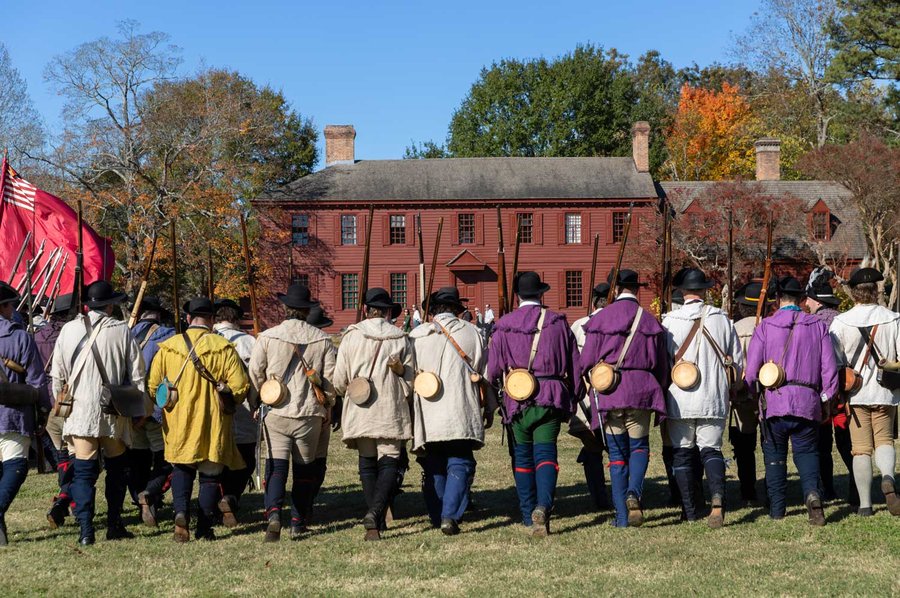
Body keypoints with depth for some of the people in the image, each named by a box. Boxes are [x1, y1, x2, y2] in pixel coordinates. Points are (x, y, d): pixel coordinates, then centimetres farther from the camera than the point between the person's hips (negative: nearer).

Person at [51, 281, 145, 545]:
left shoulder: (69, 329, 2)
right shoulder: (122, 331, -3)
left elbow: (57, 374, 6)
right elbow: (137, 375, 0)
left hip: (79, 410, 1)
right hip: (114, 412, -1)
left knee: (83, 470, 3)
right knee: (117, 468, 15)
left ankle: (86, 530, -4)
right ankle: (114, 525, 16)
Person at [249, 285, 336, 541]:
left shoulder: (267, 337, -3)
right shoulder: (322, 340, 0)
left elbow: (255, 375, -1)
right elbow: (331, 380, 0)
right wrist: (326, 408, 16)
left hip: (276, 413, -1)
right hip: (310, 414, 1)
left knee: (276, 465, 1)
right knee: (305, 467, 13)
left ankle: (273, 512, -21)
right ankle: (299, 522, 18)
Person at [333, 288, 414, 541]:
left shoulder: (351, 337, 1)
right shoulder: (402, 339, 1)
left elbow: (339, 381, 2)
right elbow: (410, 382, 2)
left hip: (360, 412, 1)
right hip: (392, 412, -1)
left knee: (367, 463, 12)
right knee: (389, 462, 0)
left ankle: (375, 522, 10)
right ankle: (376, 512, -22)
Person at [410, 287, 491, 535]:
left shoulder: (416, 336, 2)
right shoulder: (472, 333, 4)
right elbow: (485, 374, 9)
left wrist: (410, 413, 15)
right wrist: (489, 409, 20)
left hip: (427, 416, 1)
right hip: (461, 414, -1)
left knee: (434, 468, 12)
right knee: (460, 464, 3)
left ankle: (438, 517, 16)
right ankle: (450, 516, -11)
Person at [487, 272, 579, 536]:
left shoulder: (504, 325, 1)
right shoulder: (558, 322, 3)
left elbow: (493, 368, 2)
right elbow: (574, 364, 6)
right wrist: (574, 396, 15)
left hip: (517, 398, 0)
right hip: (551, 397, 0)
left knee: (522, 455, 12)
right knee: (545, 452, -3)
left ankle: (528, 515, 19)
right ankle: (543, 505, -26)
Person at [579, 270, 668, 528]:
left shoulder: (600, 319, -2)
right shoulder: (650, 322, 5)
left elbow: (586, 363, 0)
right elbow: (661, 365, 10)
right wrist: (659, 392, 23)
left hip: (609, 391, -1)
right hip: (640, 390, 1)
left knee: (617, 452, 8)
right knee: (639, 446, 15)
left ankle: (622, 515, 6)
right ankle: (634, 493, -13)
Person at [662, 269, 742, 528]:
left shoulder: (670, 321, -7)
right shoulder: (721, 318, 0)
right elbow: (737, 360, 6)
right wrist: (729, 389, 21)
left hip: (679, 399, -1)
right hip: (714, 398, 1)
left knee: (682, 452, 9)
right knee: (711, 449, 7)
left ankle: (690, 511, 11)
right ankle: (717, 496, -18)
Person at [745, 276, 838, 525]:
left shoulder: (765, 327, 0)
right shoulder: (818, 326, 5)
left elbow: (750, 368, -1)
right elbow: (829, 366, 3)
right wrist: (826, 397, 14)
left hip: (774, 401, -1)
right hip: (807, 402, 1)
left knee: (775, 455, 12)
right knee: (807, 452, 11)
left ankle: (777, 507, 13)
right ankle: (812, 493, -15)